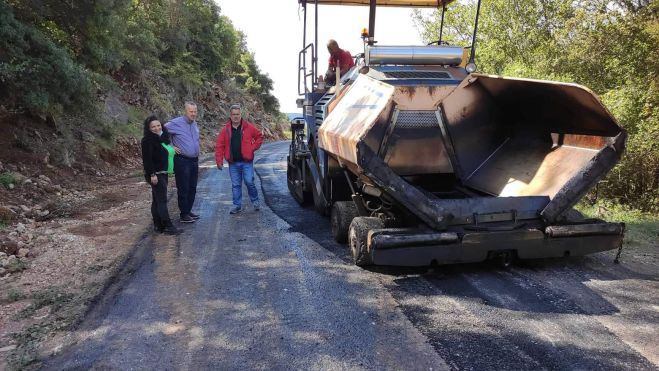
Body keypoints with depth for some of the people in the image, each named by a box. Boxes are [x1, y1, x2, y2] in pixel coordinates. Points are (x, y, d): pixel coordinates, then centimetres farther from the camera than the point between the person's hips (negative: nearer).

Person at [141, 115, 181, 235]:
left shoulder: (163, 137, 12)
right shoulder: (148, 140, -14)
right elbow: (147, 159, -20)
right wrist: (152, 174, -23)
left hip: (163, 173, 9)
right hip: (155, 175, -9)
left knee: (157, 200, 13)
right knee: (162, 200, -9)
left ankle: (158, 225, 18)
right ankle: (168, 226, -9)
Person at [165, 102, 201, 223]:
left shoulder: (194, 124, 9)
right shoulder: (176, 123, -13)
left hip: (194, 160, 7)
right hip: (182, 161, -7)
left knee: (192, 188, 13)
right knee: (183, 189, -1)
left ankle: (188, 210, 26)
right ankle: (184, 215, 6)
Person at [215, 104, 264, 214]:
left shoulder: (249, 127, -2)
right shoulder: (225, 130, 3)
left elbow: (259, 137, 10)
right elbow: (219, 146, 2)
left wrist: (253, 147, -1)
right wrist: (219, 161, -4)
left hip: (246, 161, -2)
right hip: (233, 163, 3)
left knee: (249, 182, -5)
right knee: (235, 185, 8)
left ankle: (255, 201, 19)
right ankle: (237, 205, 19)